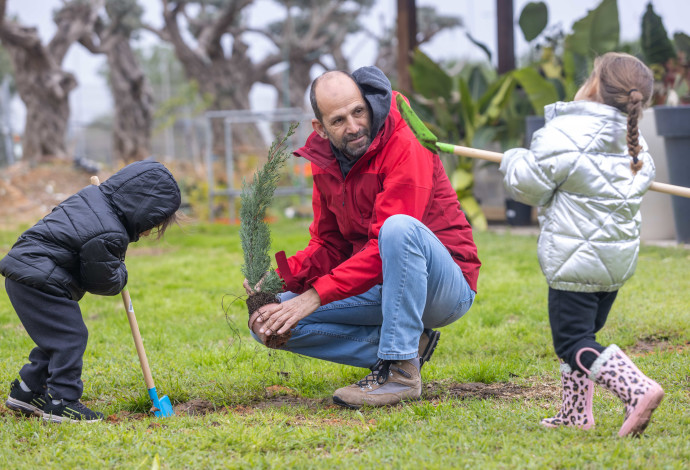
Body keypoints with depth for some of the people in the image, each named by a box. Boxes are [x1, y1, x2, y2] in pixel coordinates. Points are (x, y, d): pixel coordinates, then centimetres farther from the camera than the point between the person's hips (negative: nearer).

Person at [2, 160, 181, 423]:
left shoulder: (94, 197, 7)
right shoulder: (108, 236, -22)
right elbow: (103, 281, -10)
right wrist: (120, 274, 11)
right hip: (38, 280, -10)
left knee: (58, 335, 18)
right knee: (71, 336, -8)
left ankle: (26, 391, 26)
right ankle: (61, 403, -5)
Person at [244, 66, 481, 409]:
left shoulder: (405, 146, -19)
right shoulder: (325, 163, 4)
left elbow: (384, 244, -27)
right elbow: (329, 246, 8)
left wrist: (316, 295, -30)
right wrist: (282, 276, -13)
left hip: (446, 287, -7)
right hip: (380, 290, 7)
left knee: (399, 227, -39)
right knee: (267, 323, -5)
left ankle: (401, 370, -28)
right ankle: (408, 345, -3)